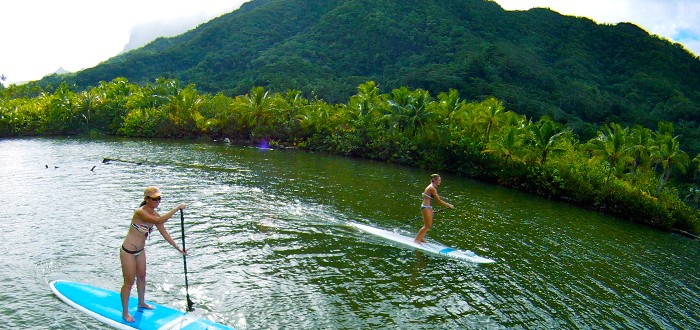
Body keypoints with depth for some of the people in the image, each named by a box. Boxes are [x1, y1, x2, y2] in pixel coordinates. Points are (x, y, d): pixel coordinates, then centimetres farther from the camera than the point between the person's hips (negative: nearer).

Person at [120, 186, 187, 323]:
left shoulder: (155, 215, -3)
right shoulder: (140, 212, -27)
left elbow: (165, 233, 3)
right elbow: (159, 221, -41)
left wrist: (178, 248, 2)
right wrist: (177, 209, -38)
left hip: (140, 251, 8)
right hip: (128, 251, -8)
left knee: (142, 277, 23)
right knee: (129, 282, 4)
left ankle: (141, 303, 44)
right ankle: (125, 312, 21)